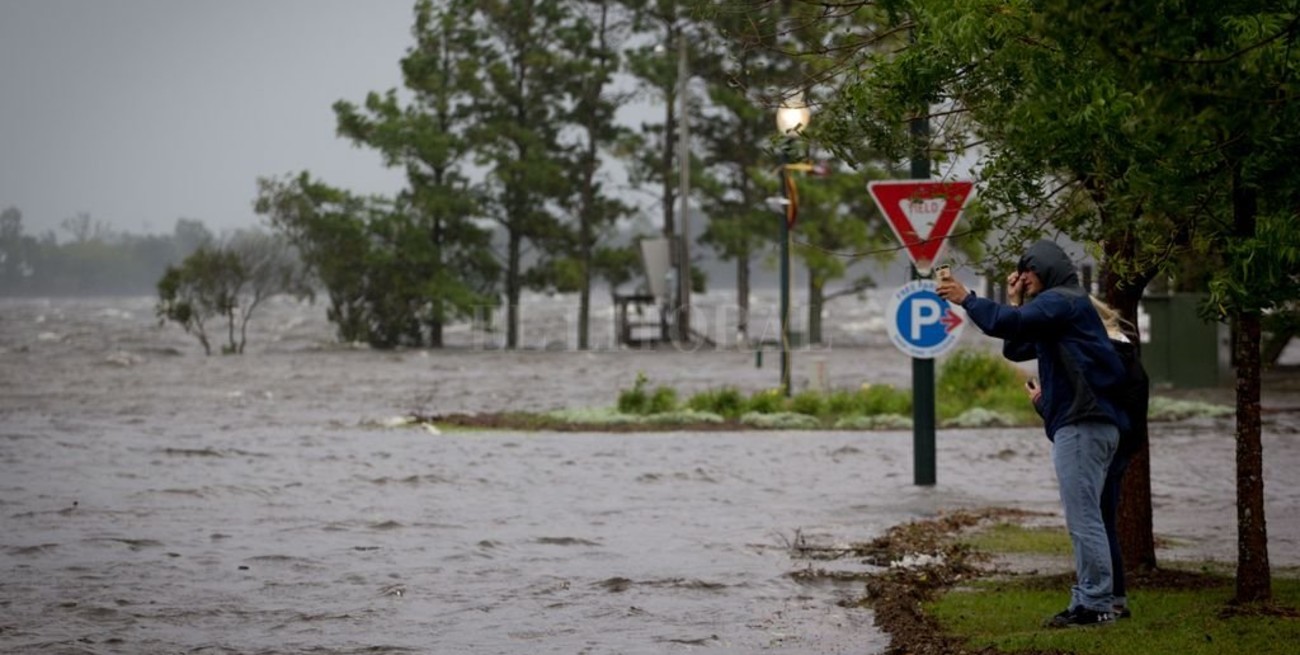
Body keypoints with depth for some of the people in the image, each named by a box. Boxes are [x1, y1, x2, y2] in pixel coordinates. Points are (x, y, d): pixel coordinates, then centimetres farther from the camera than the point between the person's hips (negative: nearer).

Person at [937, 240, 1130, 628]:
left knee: (1084, 519, -11)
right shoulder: (1060, 306, 26)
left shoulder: (1062, 301, -7)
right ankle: (1088, 601, 14)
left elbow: (1007, 324, -20)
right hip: (1086, 423, 11)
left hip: (1082, 424, -11)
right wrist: (1016, 302, 18)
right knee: (1084, 520, 11)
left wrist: (966, 299, -9)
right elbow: (1015, 348, 27)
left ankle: (1095, 604, -11)